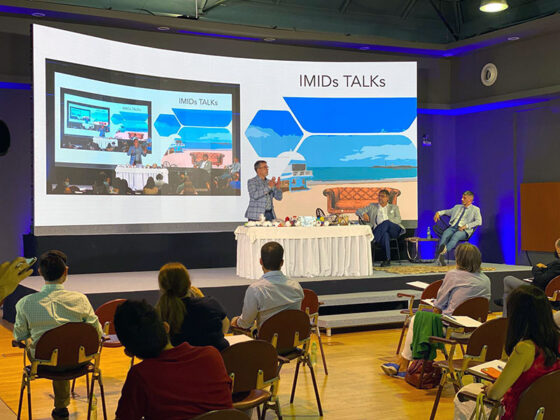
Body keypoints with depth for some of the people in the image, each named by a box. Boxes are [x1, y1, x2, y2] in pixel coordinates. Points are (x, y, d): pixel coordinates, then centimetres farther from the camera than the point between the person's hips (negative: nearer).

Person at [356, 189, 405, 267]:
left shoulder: (394, 207, 24)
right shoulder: (372, 206, 25)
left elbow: (398, 219, 7)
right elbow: (358, 211, 19)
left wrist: (387, 222, -12)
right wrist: (363, 214, -6)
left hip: (393, 229, 0)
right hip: (380, 231, 0)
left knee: (386, 223, -36)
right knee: (385, 235, -39)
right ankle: (387, 259, -43)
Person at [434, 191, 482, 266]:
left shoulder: (475, 209, 13)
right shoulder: (457, 207, 28)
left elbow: (479, 222, -2)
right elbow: (447, 211, 38)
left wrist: (466, 226, -13)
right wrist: (438, 213, 14)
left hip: (463, 230, -3)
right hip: (452, 227, 3)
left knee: (456, 235, -39)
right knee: (445, 234, -32)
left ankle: (445, 250, -67)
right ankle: (440, 256, -51)